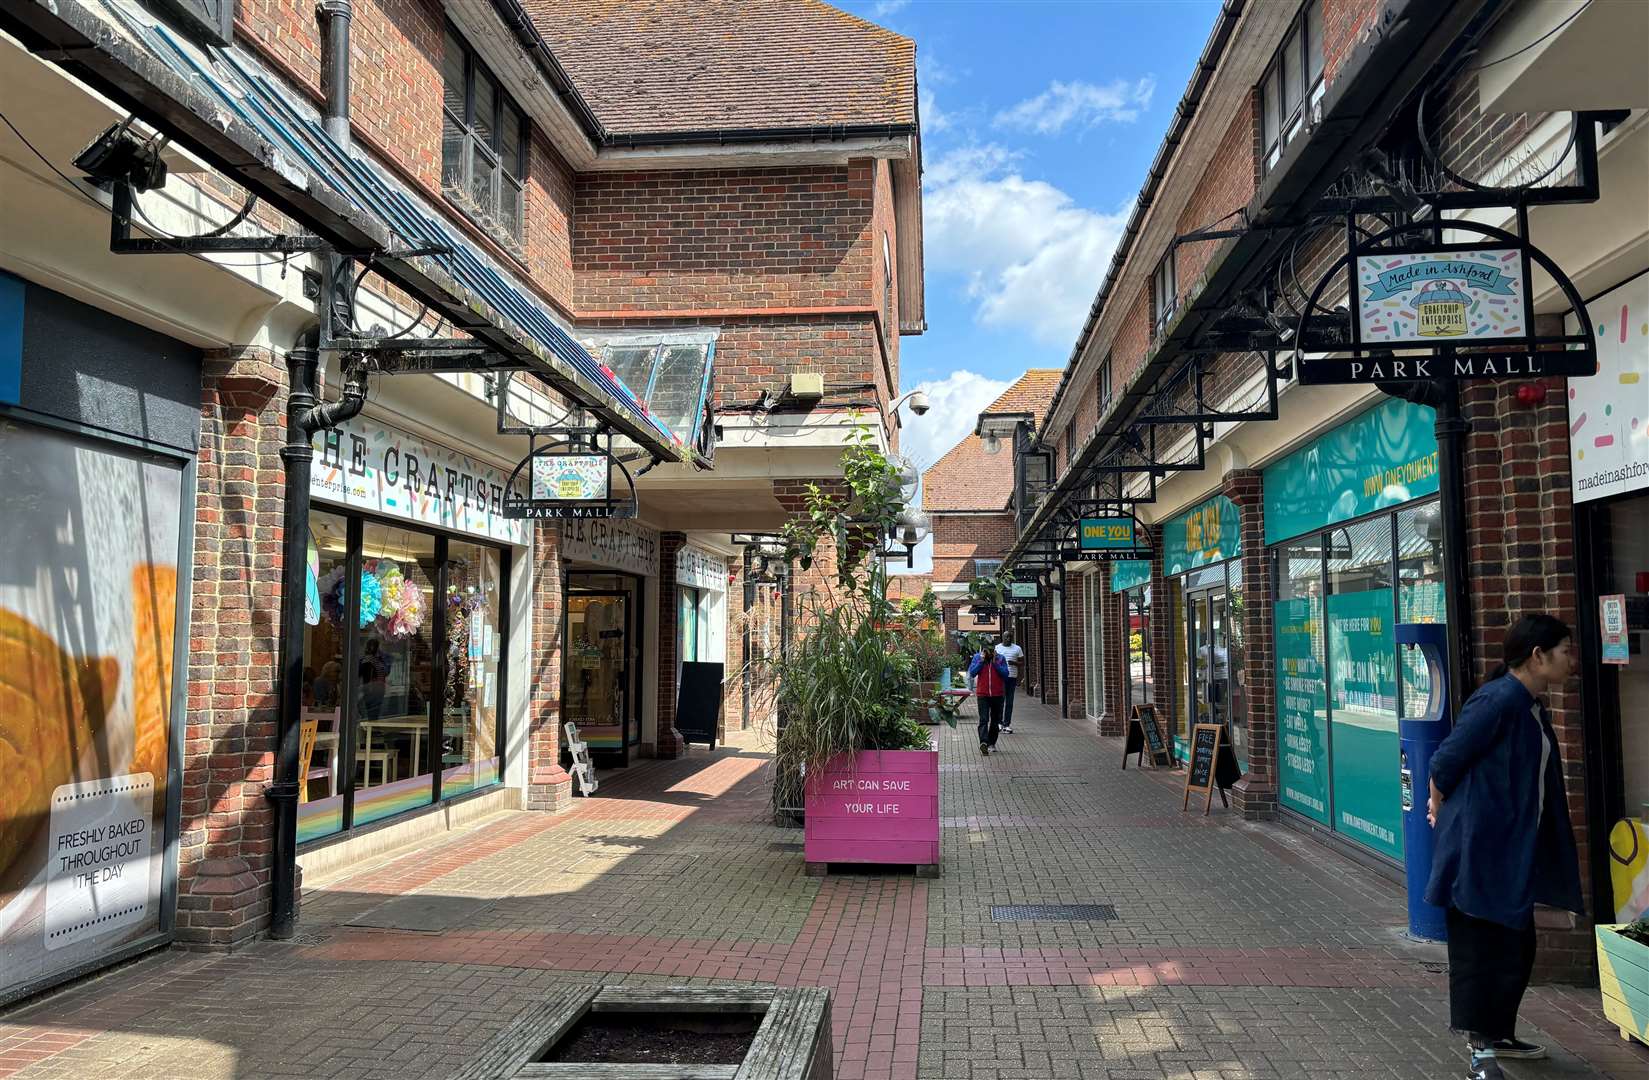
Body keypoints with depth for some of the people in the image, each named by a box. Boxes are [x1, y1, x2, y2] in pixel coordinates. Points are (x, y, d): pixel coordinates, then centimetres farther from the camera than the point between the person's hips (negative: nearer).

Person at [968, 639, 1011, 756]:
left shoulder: (1000, 659, 2)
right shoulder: (977, 658, 2)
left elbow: (1005, 674, -8)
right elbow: (972, 672, -8)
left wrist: (995, 662, -14)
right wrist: (981, 661, -13)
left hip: (997, 694, 2)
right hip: (982, 694, -2)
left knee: (995, 720, 11)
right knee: (983, 720, -15)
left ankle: (991, 743, 25)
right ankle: (983, 743, -28)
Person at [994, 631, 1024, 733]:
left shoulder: (1017, 649, 10)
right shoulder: (996, 648, 9)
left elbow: (1022, 662, 9)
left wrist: (1014, 663, -10)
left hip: (1012, 677, 1)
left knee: (1009, 702, 3)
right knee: (1000, 700, -5)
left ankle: (1007, 724, 7)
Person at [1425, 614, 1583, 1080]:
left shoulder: (1531, 706, 11)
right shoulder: (1499, 700, -20)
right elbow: (1446, 761, -18)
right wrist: (1441, 810, -2)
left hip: (1515, 850, 10)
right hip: (1481, 848, -10)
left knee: (1518, 947, 18)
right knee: (1480, 950, -1)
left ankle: (1499, 1036, 33)